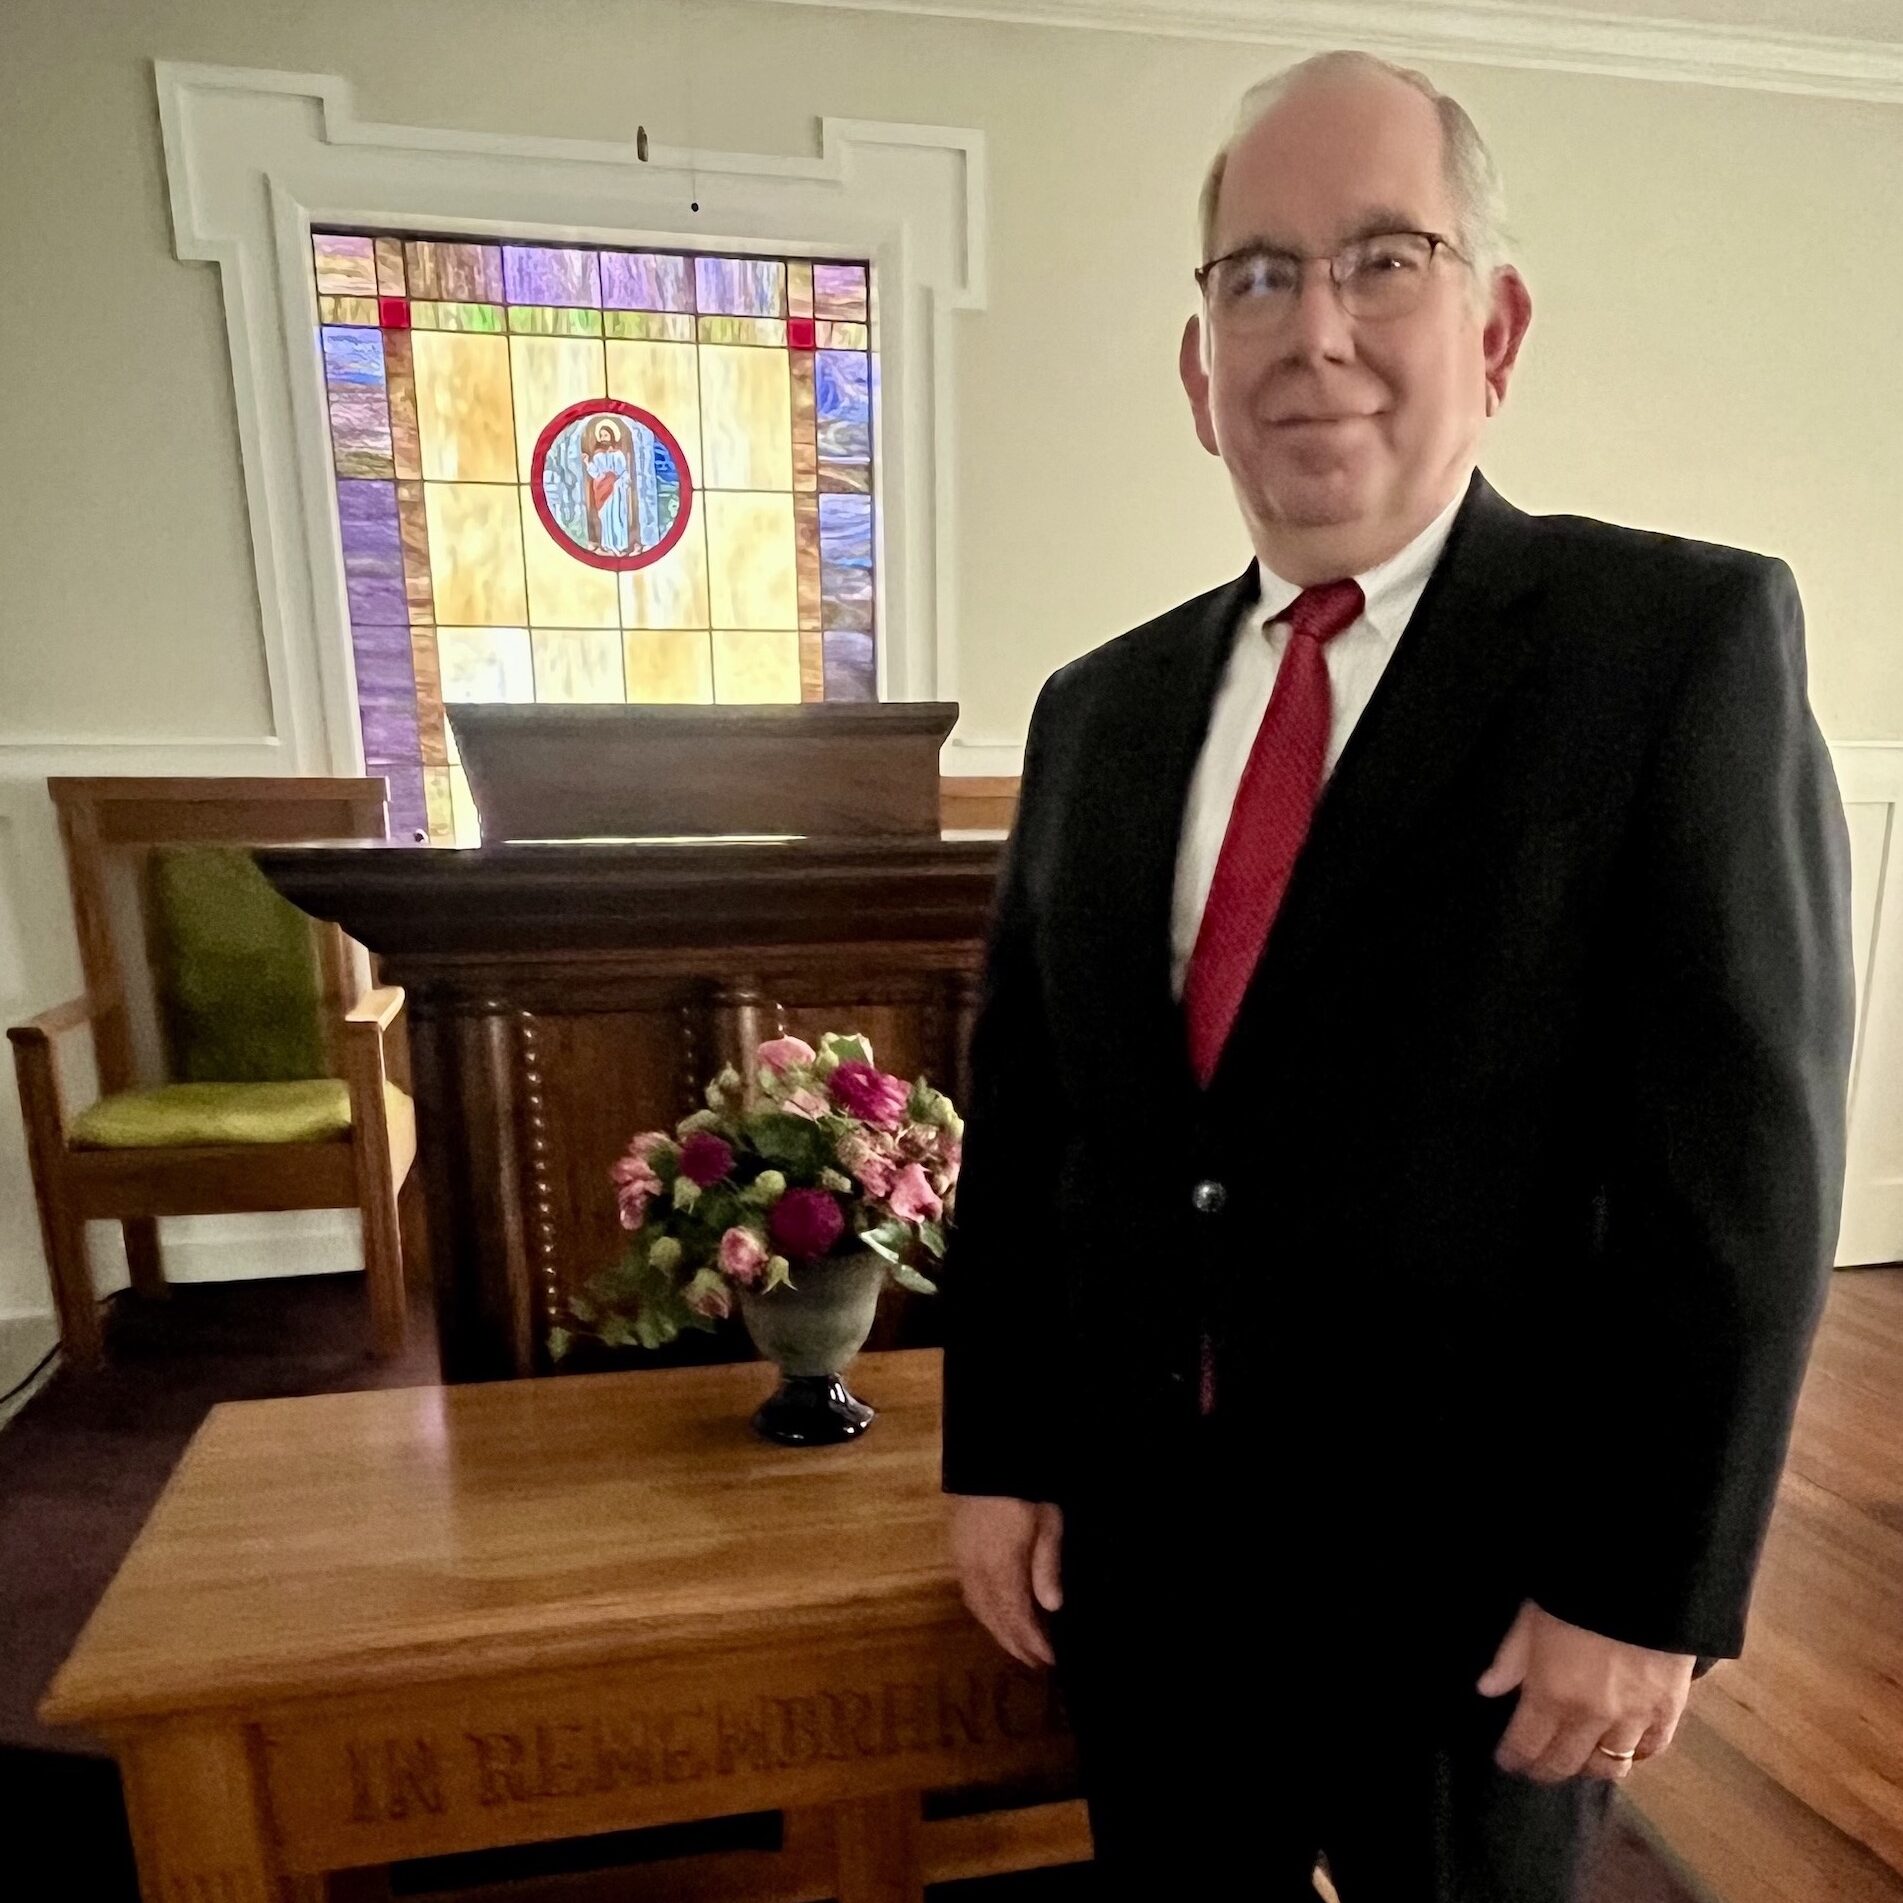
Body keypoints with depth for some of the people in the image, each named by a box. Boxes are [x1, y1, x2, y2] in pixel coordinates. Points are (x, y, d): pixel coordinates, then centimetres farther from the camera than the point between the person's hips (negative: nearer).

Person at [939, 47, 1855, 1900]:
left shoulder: (1685, 634, -10)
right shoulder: (1099, 708, 2)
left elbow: (1740, 1156, -12)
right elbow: (1019, 1110, 3)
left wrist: (1650, 1588, -12)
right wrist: (994, 1454, 3)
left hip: (1473, 1568, -3)